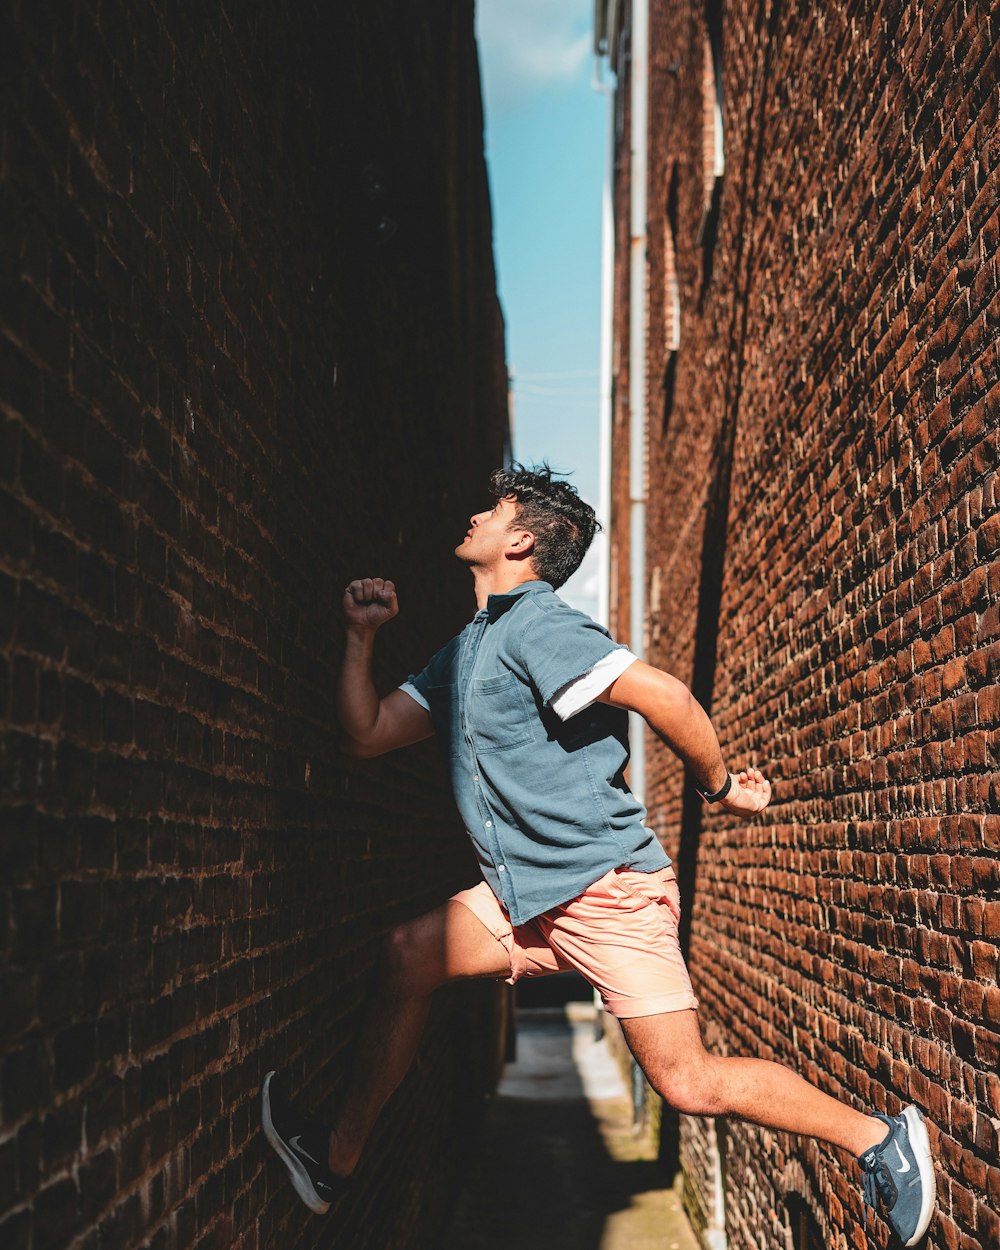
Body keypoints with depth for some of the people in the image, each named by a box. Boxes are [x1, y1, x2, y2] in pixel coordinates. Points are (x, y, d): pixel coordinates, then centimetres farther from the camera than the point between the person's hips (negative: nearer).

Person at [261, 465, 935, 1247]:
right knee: (409, 957, 3)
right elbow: (367, 734, 18)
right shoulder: (465, 651, 17)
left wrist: (720, 787, -10)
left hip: (606, 890, -9)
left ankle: (879, 1138, 4)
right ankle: (338, 1160, 14)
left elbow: (664, 695, -23)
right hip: (527, 894, 9)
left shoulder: (536, 627, -14)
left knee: (688, 1083, -10)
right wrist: (362, 637, 10)